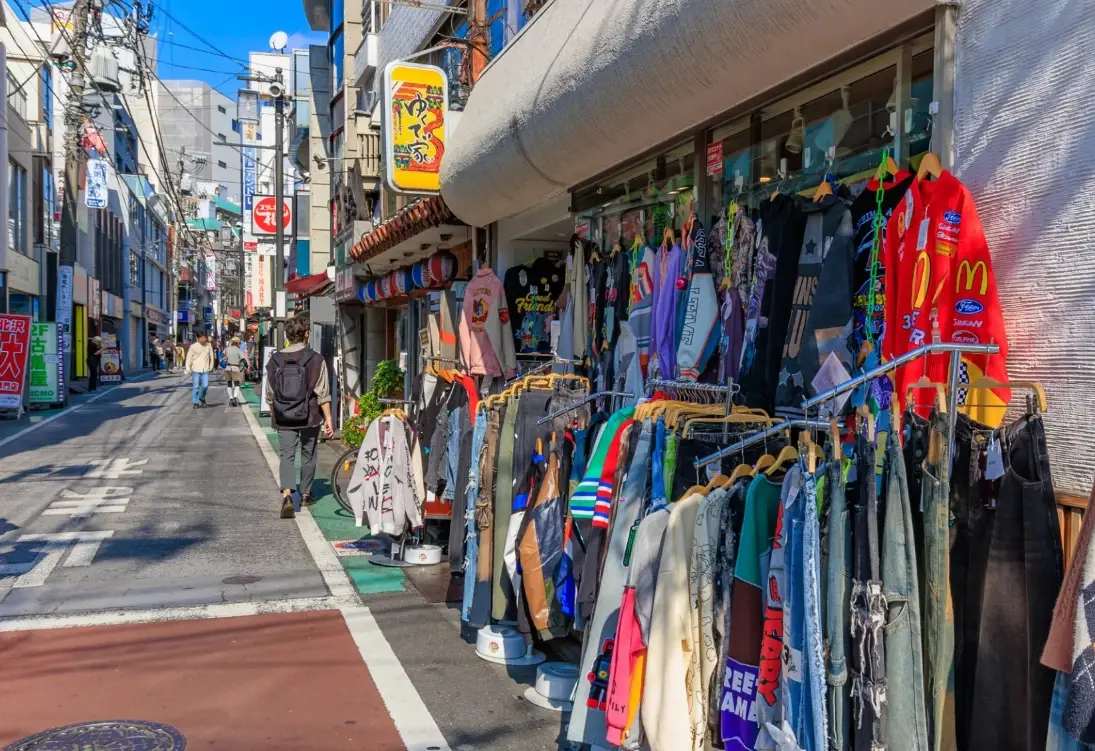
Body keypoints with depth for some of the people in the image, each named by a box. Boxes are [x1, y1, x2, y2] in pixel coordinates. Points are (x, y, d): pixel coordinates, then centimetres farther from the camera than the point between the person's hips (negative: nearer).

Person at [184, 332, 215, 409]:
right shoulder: (193, 346, -4)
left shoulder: (209, 345, 3)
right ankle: (196, 403, 11)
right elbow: (189, 357, 1)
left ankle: (202, 398, 24)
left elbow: (211, 356, 12)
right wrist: (188, 368, -3)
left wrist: (211, 366, 12)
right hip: (196, 370, -2)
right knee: (195, 387, 0)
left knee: (205, 386, -4)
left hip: (205, 370, 2)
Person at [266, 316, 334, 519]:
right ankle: (305, 494, 28)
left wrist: (274, 416, 22)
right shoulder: (315, 359, -10)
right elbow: (323, 394, -11)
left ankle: (287, 495, -17)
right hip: (309, 418, -1)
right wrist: (328, 419, -5)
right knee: (308, 456, 15)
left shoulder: (275, 360, 1)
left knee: (286, 456, 3)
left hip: (283, 419, 2)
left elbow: (270, 394, 8)